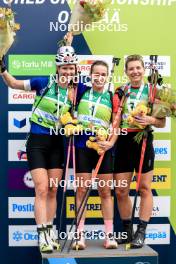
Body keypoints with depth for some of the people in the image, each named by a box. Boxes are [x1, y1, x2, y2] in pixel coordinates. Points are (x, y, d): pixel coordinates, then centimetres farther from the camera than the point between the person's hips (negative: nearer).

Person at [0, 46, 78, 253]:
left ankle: (51, 233, 18)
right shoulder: (43, 83, -7)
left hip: (56, 143, 4)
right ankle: (43, 236, -6)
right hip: (37, 141, -4)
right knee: (42, 189, -10)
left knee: (52, 190, 9)